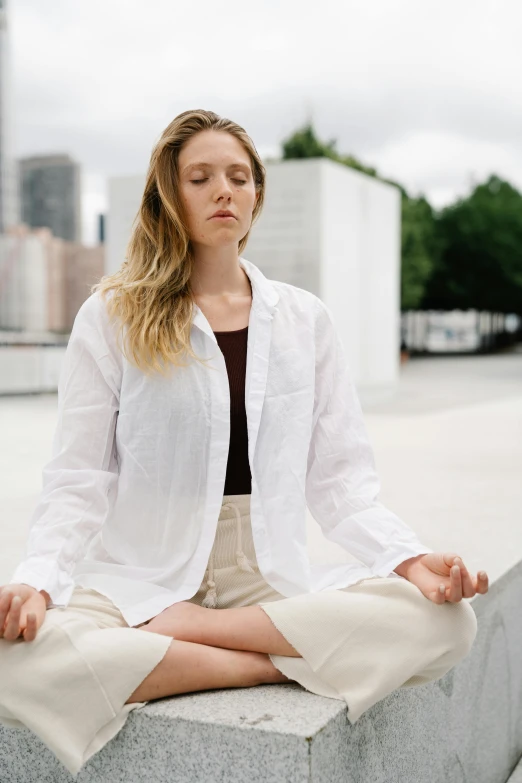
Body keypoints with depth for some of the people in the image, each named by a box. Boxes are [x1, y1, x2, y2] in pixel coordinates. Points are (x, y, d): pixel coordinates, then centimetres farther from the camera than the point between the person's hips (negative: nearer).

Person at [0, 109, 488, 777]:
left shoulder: (305, 319, 9)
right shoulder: (111, 318, 3)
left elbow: (339, 476, 6)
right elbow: (78, 483, -1)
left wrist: (412, 558, -11)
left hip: (272, 580, 3)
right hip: (143, 577, -2)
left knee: (445, 620, -24)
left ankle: (169, 633, -16)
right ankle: (282, 664, -18)